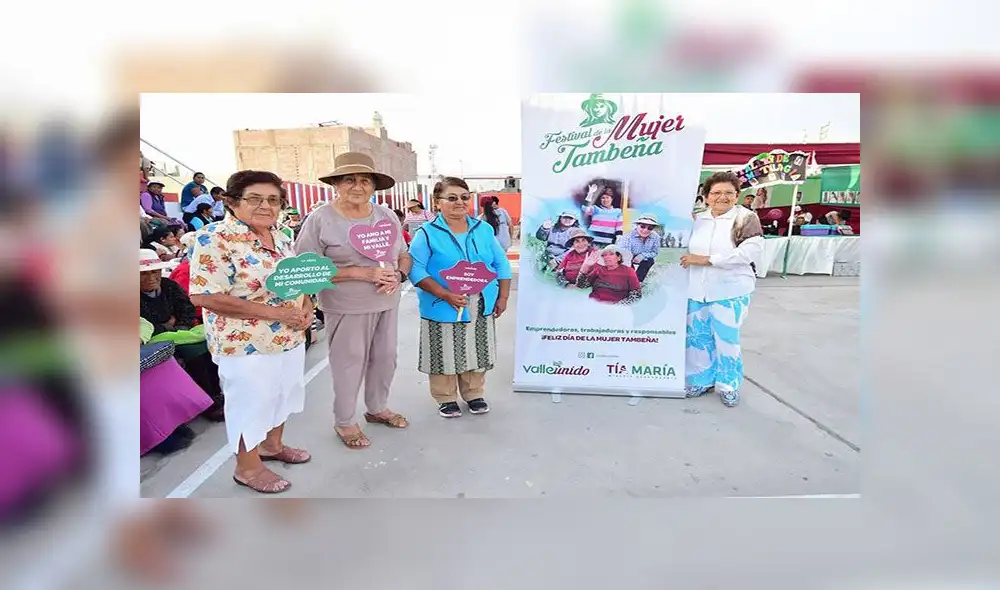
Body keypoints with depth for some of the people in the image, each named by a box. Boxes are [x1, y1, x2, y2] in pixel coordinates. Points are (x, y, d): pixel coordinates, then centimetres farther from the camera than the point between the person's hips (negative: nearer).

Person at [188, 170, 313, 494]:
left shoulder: (281, 238, 5)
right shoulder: (216, 239, -18)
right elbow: (203, 295, -24)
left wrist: (306, 305, -8)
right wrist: (274, 311, -26)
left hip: (290, 338, 8)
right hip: (247, 344, -7)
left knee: (282, 394, 22)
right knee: (250, 403, 8)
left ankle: (273, 444, 45)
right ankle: (248, 467, 29)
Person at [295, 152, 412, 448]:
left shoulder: (387, 216, 4)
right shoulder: (320, 219, -12)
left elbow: (404, 255, 12)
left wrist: (398, 276, -12)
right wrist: (361, 272, -22)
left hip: (387, 303, 5)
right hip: (347, 308, -5)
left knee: (385, 358, 16)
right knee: (349, 364, 6)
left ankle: (377, 408, 39)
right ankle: (344, 422, 27)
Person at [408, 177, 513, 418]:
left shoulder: (484, 229, 6)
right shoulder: (427, 233, -9)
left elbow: (501, 264, 10)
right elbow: (416, 270, -15)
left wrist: (502, 297, 3)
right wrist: (446, 295, -24)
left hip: (481, 307, 4)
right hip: (444, 309, -4)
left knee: (477, 352, 15)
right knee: (444, 355, 8)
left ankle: (473, 394, 35)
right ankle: (446, 398, 29)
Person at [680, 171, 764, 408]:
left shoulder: (745, 218, -7)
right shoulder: (697, 220, 10)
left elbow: (752, 250, -21)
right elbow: (686, 248, 24)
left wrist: (707, 259, -21)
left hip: (730, 291, -5)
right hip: (697, 290, 5)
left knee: (726, 338, 2)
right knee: (698, 336, 11)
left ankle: (729, 385, 20)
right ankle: (701, 379, 28)